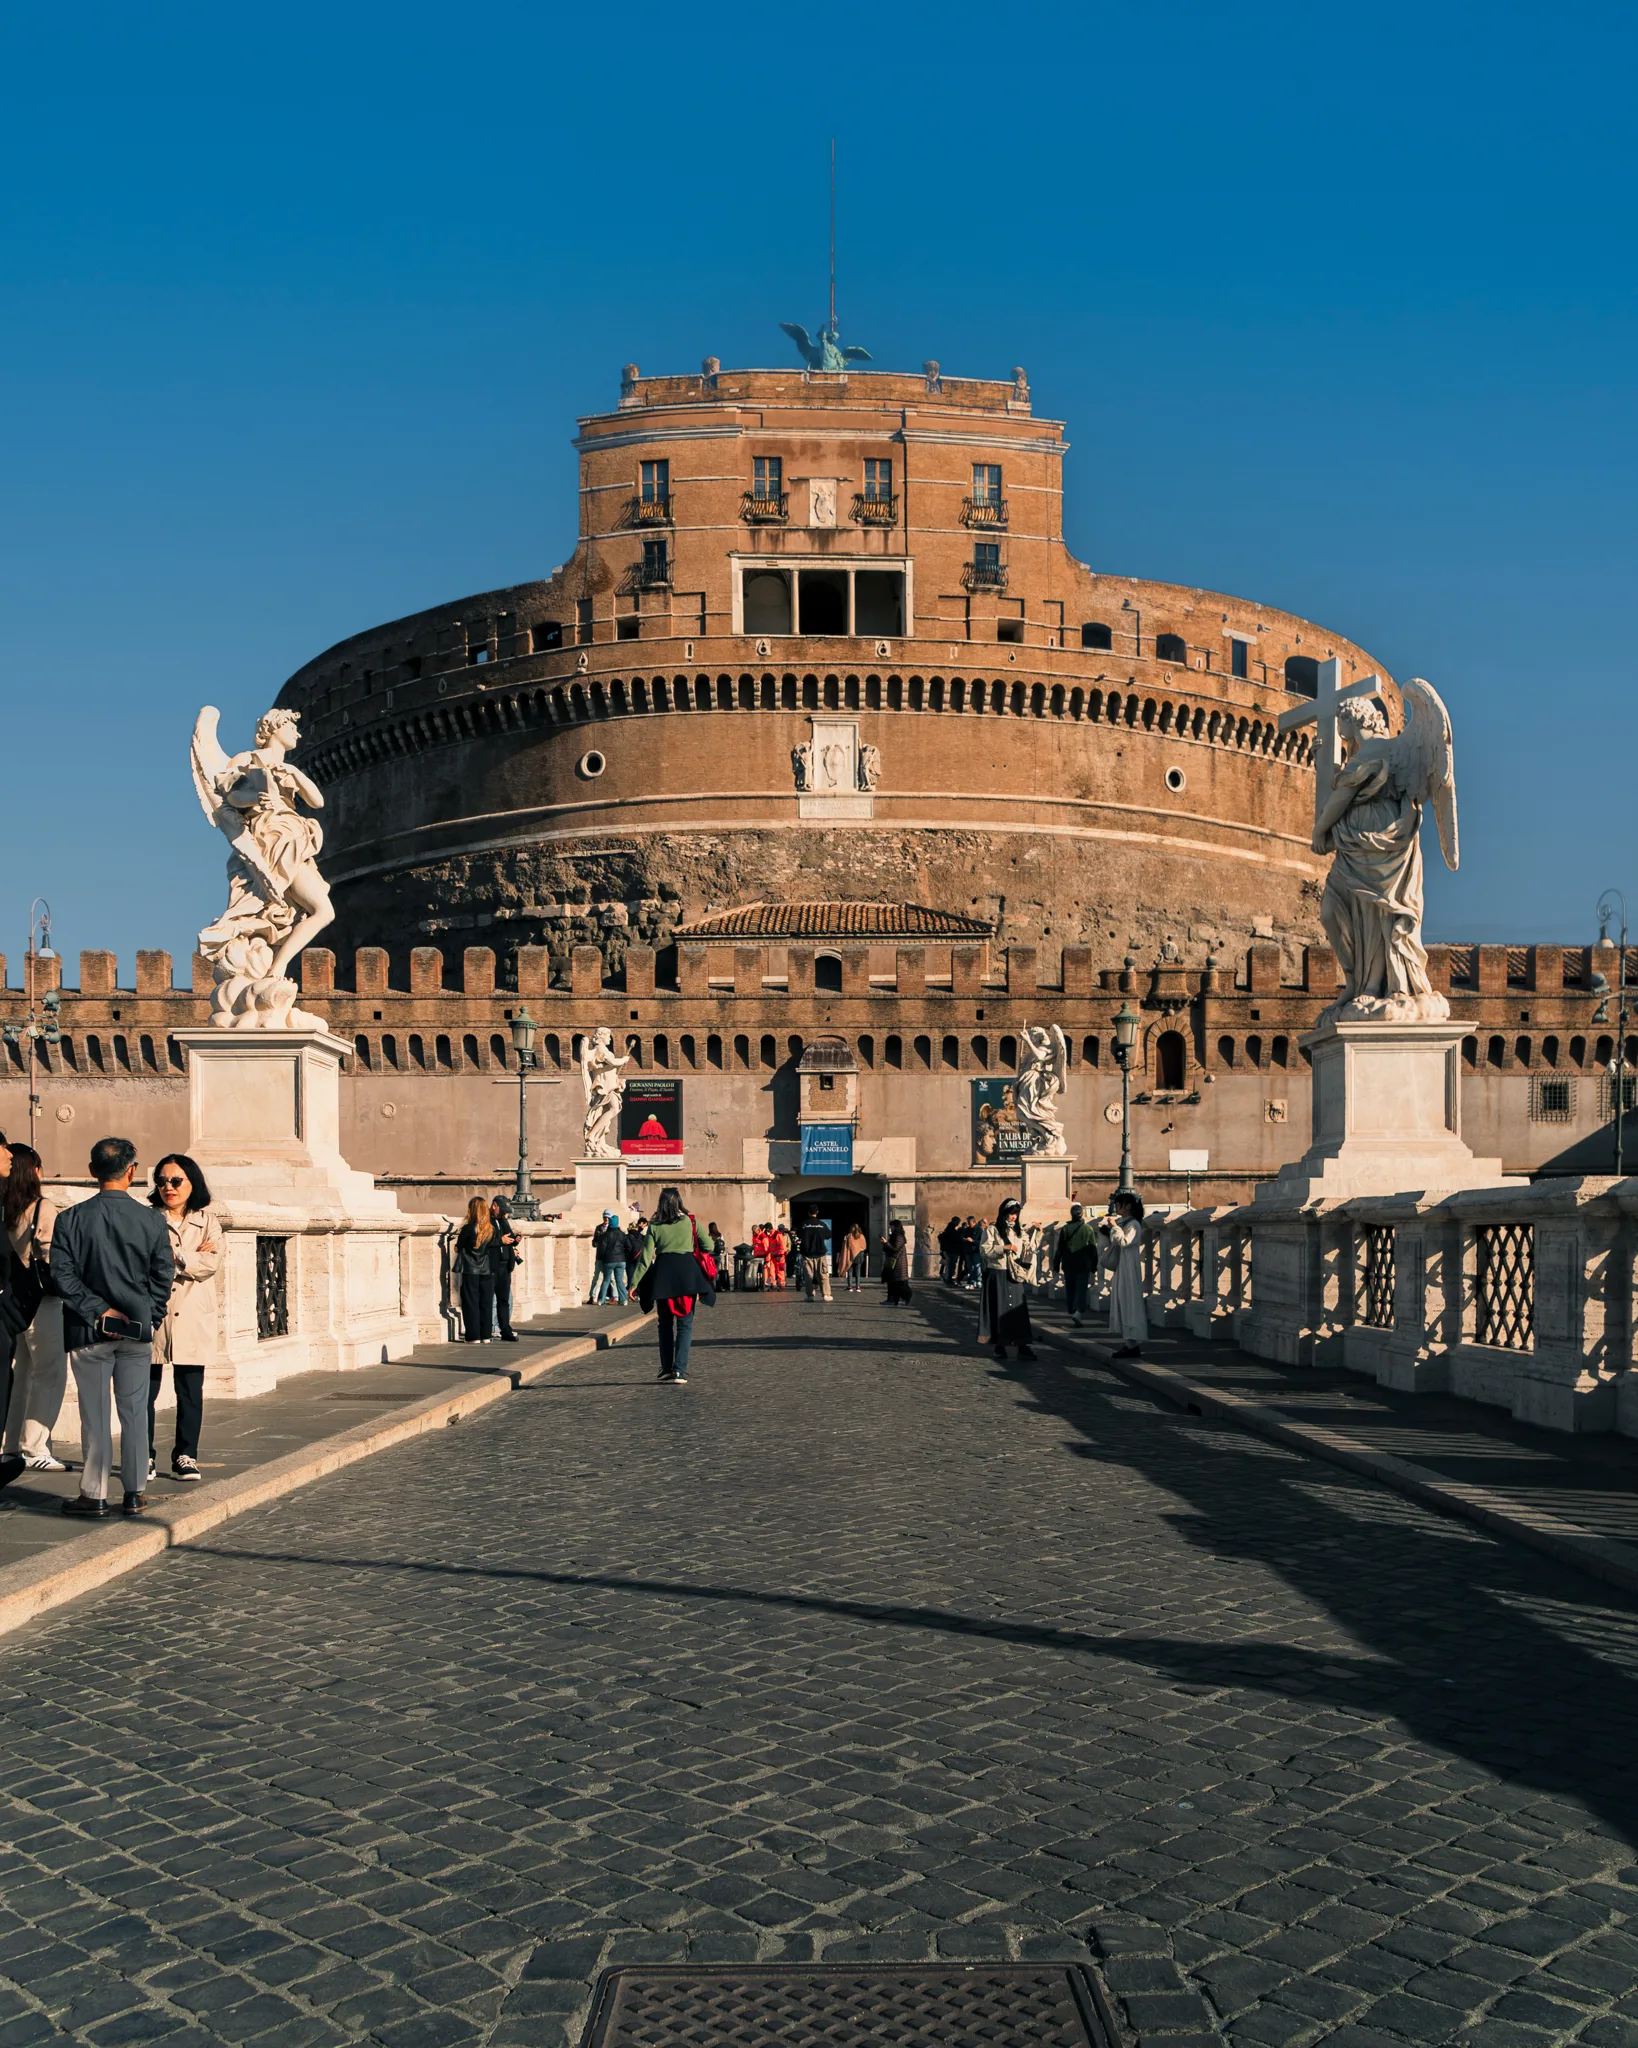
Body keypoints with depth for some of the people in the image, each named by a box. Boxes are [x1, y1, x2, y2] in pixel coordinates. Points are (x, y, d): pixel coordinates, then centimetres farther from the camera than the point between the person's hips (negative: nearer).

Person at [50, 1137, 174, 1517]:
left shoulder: (72, 1219, -6)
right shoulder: (152, 1219, -3)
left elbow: (62, 1275, -10)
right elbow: (164, 1275, -1)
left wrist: (97, 1311, -7)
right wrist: (149, 1319, 6)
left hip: (90, 1332, -1)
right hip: (138, 1331, 1)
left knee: (95, 1414, 5)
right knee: (135, 1412, 8)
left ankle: (94, 1494, 10)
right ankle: (135, 1493, 12)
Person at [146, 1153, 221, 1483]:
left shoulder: (207, 1222, 11)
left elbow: (212, 1262, -5)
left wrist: (171, 1257, -9)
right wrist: (191, 1257, -11)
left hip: (192, 1318, 1)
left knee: (190, 1391, 2)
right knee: (145, 1390, 0)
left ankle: (185, 1456, 12)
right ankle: (144, 1456, 12)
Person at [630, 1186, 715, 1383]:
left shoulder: (654, 1226, 3)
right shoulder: (690, 1221, 3)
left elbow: (646, 1257, -1)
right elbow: (707, 1246, 3)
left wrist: (634, 1283, 1)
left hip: (663, 1274, 1)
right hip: (688, 1272, -1)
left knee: (665, 1324, 14)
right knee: (685, 1324, 2)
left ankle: (666, 1370, 13)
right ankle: (679, 1371, -9)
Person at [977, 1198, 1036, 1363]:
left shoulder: (1020, 1231, 14)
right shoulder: (992, 1230, -1)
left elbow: (1026, 1250, 16)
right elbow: (986, 1250, -10)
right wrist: (1004, 1248, -17)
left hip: (1016, 1276, 3)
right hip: (997, 1275, -3)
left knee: (1019, 1310, -2)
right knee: (999, 1310, 1)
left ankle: (1023, 1346, -5)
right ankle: (1000, 1345, 10)